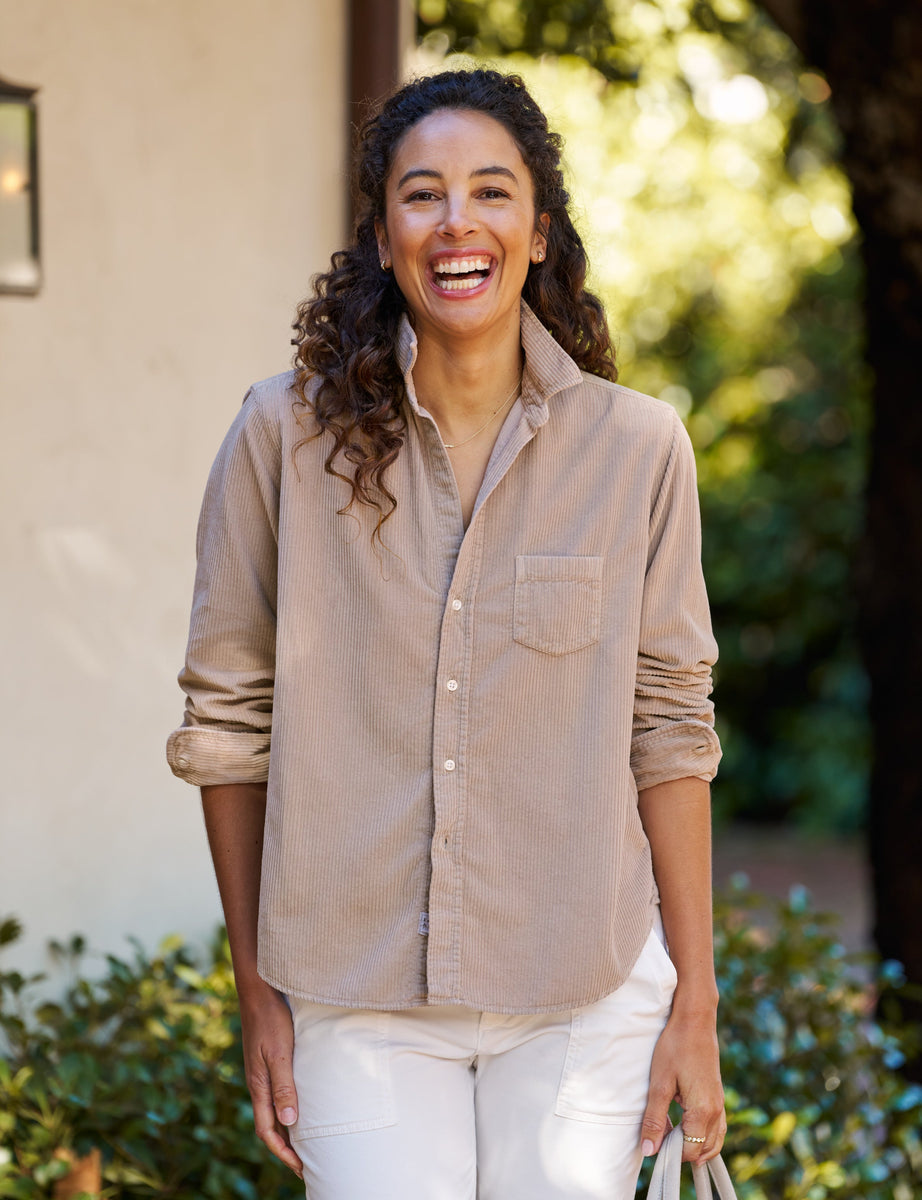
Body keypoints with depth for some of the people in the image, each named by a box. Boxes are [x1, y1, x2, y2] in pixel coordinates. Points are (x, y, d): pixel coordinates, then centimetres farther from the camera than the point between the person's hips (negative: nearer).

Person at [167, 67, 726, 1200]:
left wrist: (694, 1004, 3)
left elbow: (670, 728, 2)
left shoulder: (636, 448, -2)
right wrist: (259, 999, 1)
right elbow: (228, 718, 1)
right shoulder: (285, 436, -4)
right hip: (359, 1003, -1)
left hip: (583, 999, 1)